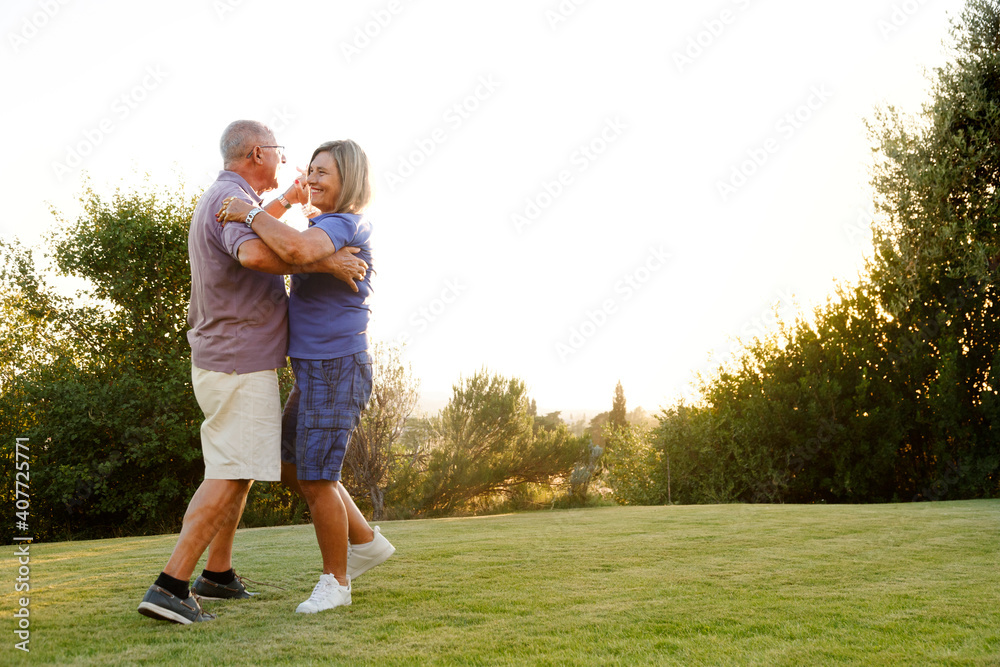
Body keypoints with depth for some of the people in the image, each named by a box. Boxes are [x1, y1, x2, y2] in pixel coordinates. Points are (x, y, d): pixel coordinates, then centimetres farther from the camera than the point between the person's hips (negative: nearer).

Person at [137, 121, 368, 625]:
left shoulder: (217, 199, 16)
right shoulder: (231, 197, -16)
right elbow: (255, 254, -39)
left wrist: (286, 201, 39)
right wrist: (325, 262, -32)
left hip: (222, 359, 11)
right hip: (241, 363, -11)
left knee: (240, 470, 18)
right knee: (229, 477, -11)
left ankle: (218, 574, 27)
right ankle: (169, 587, -13)